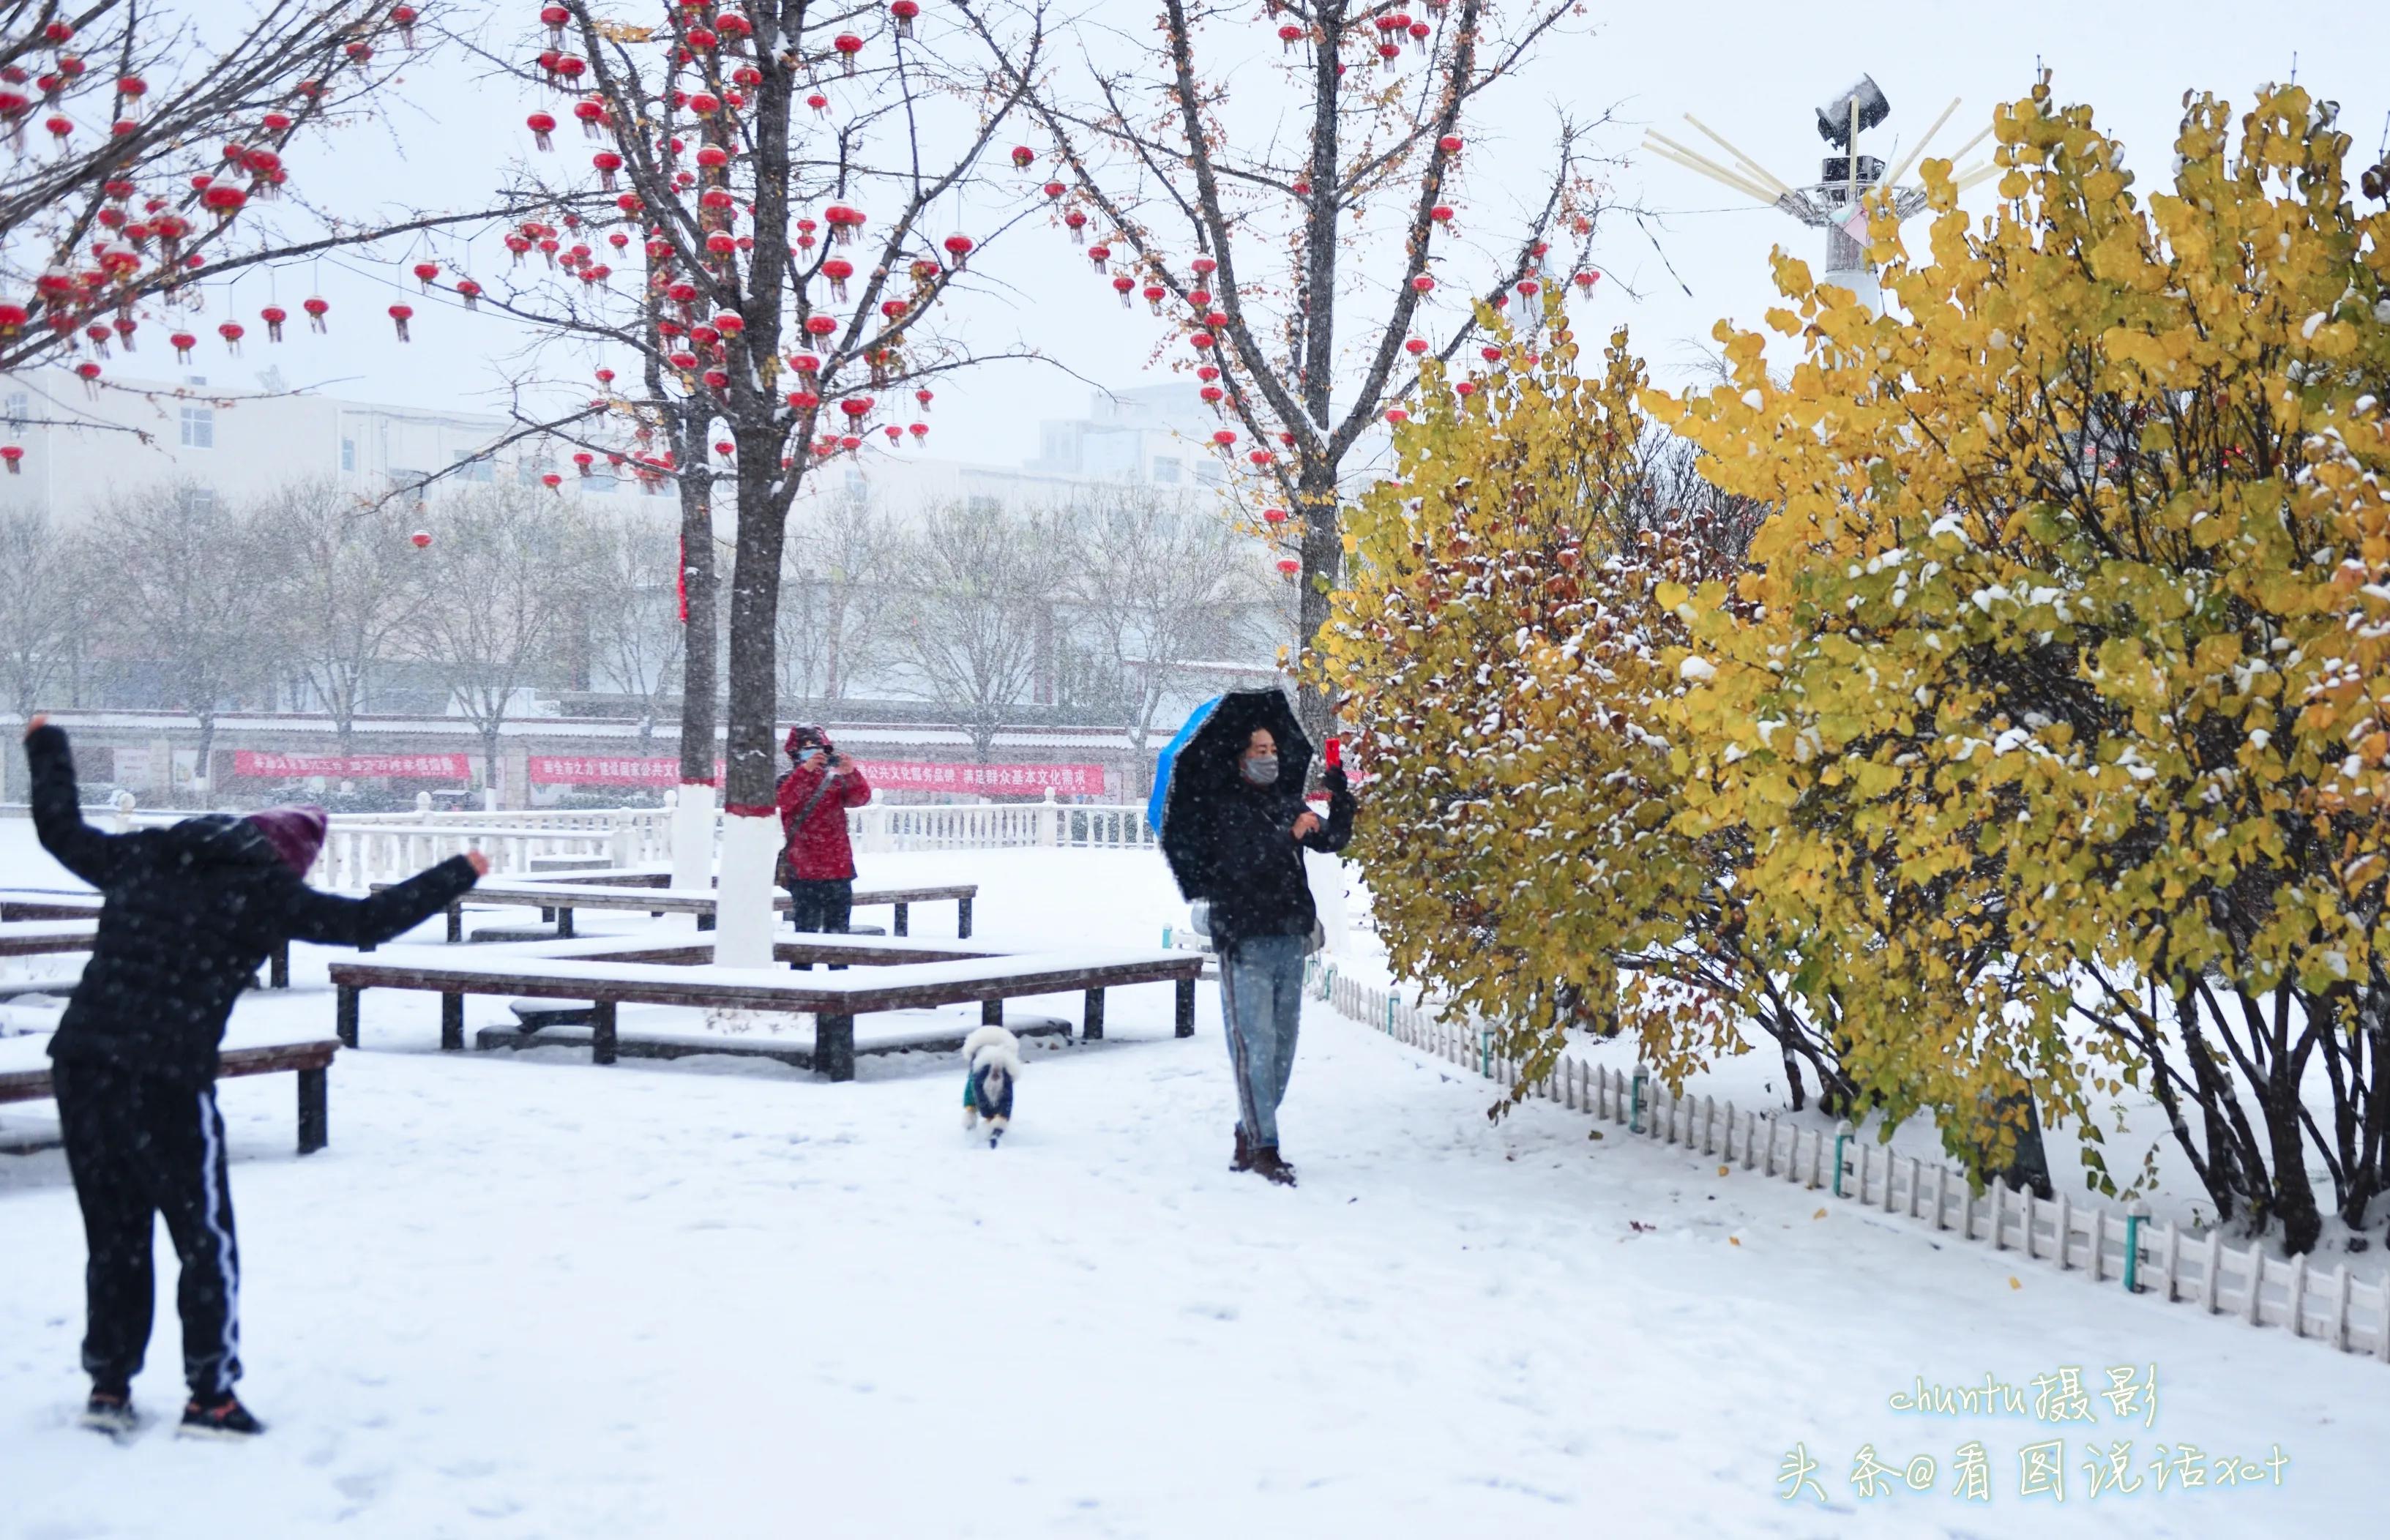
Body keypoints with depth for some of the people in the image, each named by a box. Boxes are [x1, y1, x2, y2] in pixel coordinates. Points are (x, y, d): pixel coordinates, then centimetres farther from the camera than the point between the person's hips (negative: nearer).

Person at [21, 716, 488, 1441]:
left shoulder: (143, 857, 14)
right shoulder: (266, 891, -1)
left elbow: (61, 829, 28)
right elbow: (369, 920, 0)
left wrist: (47, 748, 45)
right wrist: (461, 873, 13)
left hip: (81, 1063, 6)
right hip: (168, 1079, -6)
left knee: (114, 1233, 18)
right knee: (206, 1239, 7)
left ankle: (108, 1386, 23)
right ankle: (211, 1395, 10)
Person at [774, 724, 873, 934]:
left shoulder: (836, 781, 8)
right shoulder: (787, 781, 2)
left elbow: (860, 797, -8)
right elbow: (784, 801, -20)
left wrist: (851, 773, -28)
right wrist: (806, 770, -32)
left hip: (838, 868, 3)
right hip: (804, 870, -3)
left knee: (838, 929, 8)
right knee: (807, 928, -4)